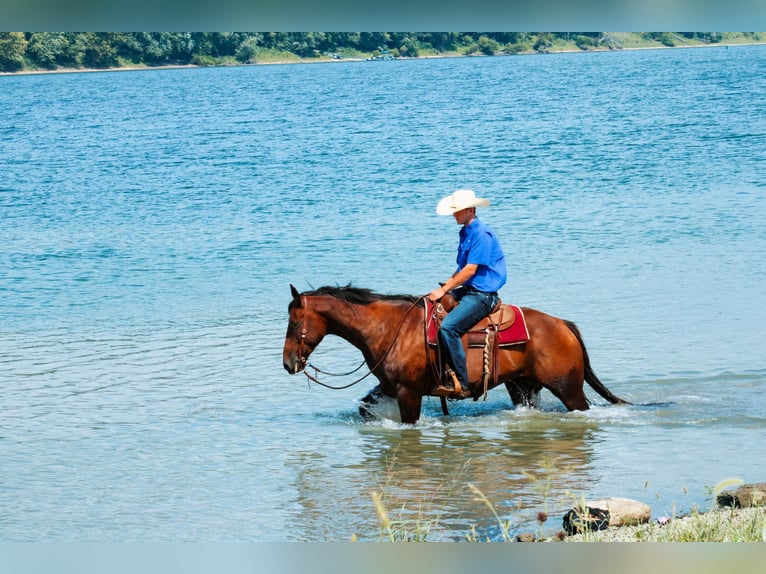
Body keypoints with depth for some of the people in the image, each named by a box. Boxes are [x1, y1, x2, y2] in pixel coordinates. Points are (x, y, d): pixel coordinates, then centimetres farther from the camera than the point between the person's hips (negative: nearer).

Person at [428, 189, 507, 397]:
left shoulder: (481, 234, -16)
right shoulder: (466, 232, 15)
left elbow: (470, 270, -20)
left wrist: (444, 290, -18)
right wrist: (446, 285, 7)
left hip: (482, 295, -11)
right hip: (467, 290, 11)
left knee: (448, 327, -28)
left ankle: (460, 381, -22)